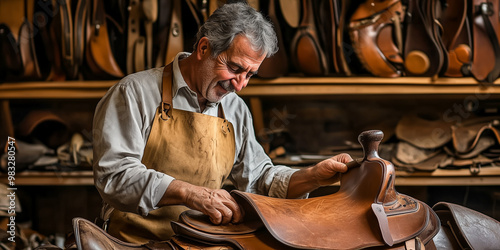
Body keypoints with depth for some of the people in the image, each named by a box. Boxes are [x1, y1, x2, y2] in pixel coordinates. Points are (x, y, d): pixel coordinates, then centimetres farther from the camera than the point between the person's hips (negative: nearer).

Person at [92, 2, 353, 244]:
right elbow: (114, 174, -16)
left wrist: (315, 176, 2)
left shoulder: (236, 110, 11)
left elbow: (258, 178, 18)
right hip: (135, 241, -3)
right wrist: (189, 193, -27)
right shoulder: (135, 93, -7)